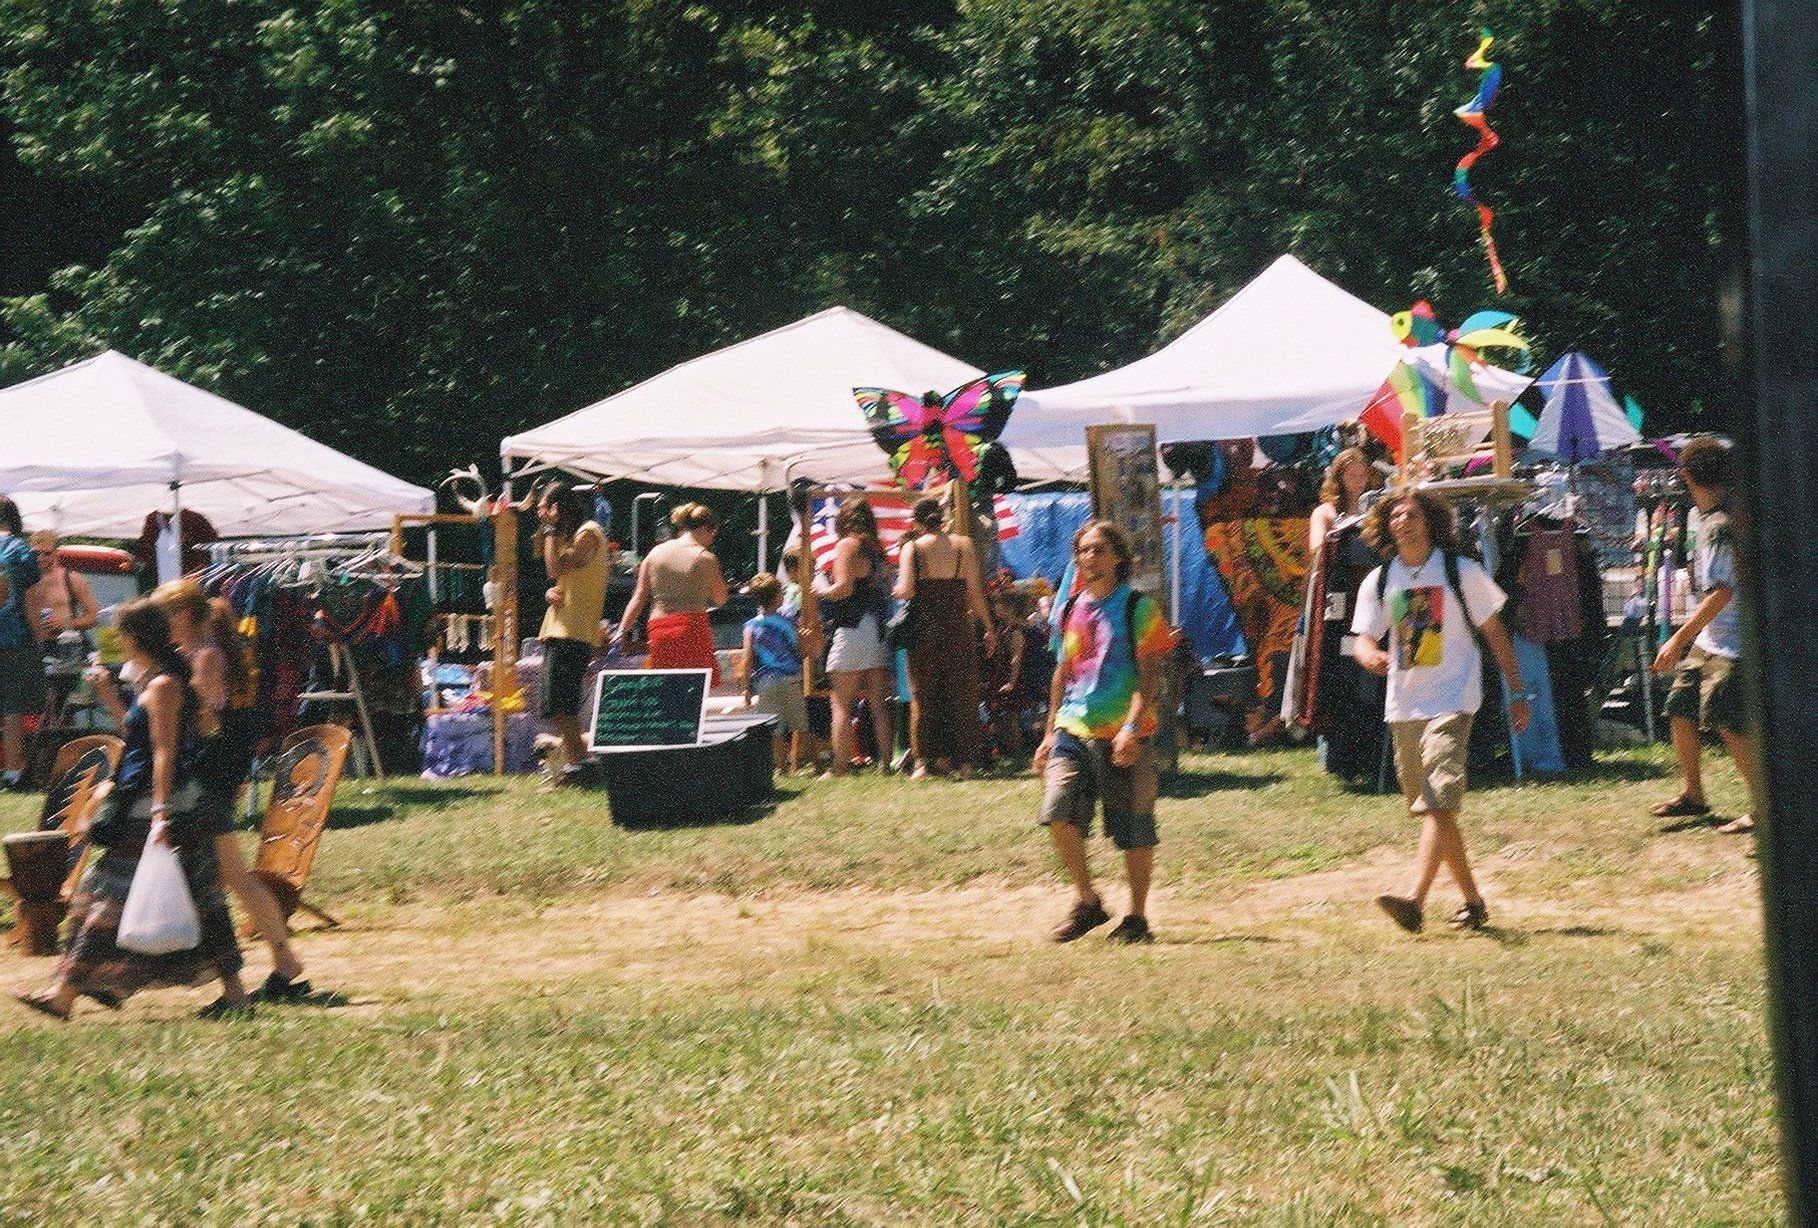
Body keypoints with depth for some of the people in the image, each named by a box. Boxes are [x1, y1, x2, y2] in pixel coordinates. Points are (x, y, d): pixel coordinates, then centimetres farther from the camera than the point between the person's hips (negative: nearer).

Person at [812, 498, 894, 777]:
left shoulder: (847, 545, -5)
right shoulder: (877, 549, 16)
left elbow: (844, 588, -15)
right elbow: (888, 589, 17)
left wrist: (820, 589, 3)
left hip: (853, 631, -7)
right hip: (879, 630, 7)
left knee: (842, 704, -4)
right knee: (879, 705, 8)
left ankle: (840, 766, -8)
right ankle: (885, 762, 7)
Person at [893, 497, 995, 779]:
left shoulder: (912, 547, -5)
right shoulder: (963, 544, 1)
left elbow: (906, 591, -14)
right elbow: (974, 591, -1)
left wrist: (895, 590, 9)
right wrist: (988, 627, 7)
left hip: (924, 627, -1)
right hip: (959, 626, 1)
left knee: (923, 693, 6)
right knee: (961, 692, 10)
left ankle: (924, 759, 3)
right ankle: (963, 758, 10)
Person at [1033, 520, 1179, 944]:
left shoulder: (1138, 608, -3)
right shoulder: (1071, 610, 14)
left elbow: (1149, 674, -9)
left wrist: (1132, 727, -21)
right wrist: (1050, 733, 19)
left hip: (1124, 736, -4)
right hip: (1073, 730, 4)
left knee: (1134, 831, 1)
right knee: (1057, 812, -13)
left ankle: (1137, 917, 14)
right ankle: (1086, 901, 4)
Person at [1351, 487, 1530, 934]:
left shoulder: (1462, 572, -1)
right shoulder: (1379, 582, 8)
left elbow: (1494, 633, 6)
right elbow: (1364, 638, 4)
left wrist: (1517, 692, 6)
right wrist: (1371, 656, -21)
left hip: (1452, 701, -5)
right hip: (1403, 707, 5)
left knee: (1438, 802, -19)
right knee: (1431, 807, 10)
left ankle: (1414, 901, -31)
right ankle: (1472, 901, 22)